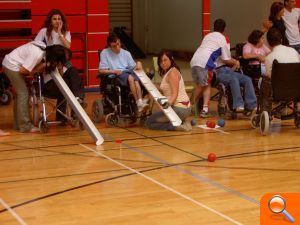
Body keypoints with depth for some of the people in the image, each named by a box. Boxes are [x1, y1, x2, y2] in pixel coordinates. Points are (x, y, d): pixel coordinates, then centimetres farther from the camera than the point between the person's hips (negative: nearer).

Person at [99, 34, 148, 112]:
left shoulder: (126, 53, 19)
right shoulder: (105, 53, 7)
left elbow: (133, 67, 18)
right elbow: (101, 70, 1)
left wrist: (138, 64, -6)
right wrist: (114, 71, -13)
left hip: (128, 72, 4)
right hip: (115, 76, -4)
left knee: (136, 80, -32)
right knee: (130, 78, -35)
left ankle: (140, 102, -47)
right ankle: (138, 103, -37)